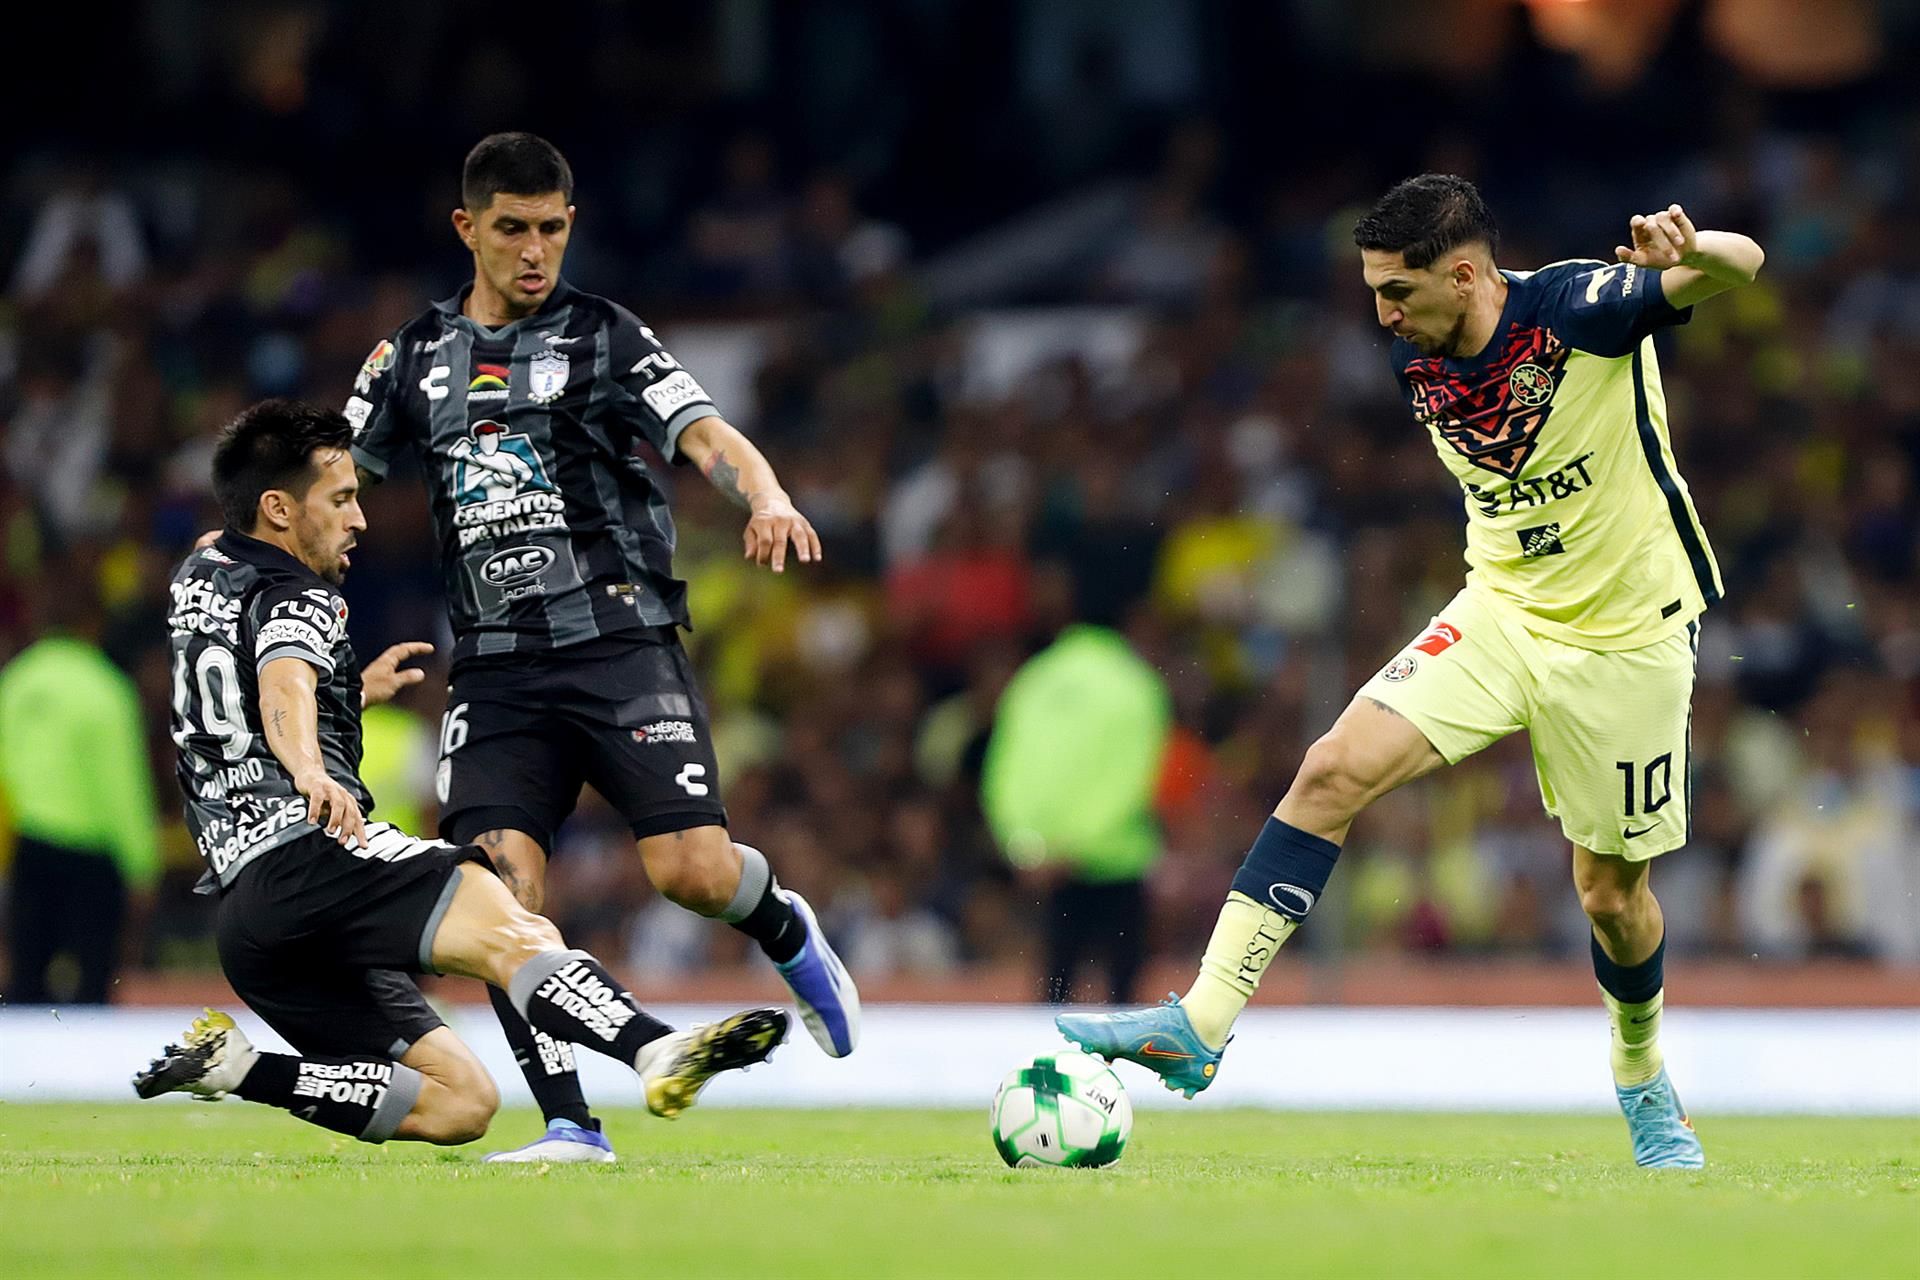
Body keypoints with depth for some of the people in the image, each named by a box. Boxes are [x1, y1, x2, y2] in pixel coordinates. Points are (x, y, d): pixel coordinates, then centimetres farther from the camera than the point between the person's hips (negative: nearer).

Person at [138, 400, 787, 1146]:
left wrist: (352, 694, 53)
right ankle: (662, 1053, -56)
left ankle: (237, 1068, -4)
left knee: (460, 1105, 5)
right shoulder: (297, 599, -1)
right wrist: (310, 771, -45)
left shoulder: (198, 578, 26)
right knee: (513, 933, -31)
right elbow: (283, 684, -26)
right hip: (305, 855, -9)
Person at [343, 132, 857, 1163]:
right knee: (499, 883, -15)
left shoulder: (606, 339, 4)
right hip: (496, 670, 3)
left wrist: (765, 497, -30)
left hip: (621, 643, -3)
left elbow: (704, 433, -9)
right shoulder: (414, 356, 15)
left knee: (693, 869, -16)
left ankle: (785, 932, 20)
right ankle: (569, 1126, -8)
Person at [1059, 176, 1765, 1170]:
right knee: (1334, 771, -16)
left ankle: (1643, 1081, 36)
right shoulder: (1418, 365, -3)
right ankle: (1200, 1022, -18)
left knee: (1612, 893, 5)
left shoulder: (1579, 308, -21)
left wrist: (1692, 251, -53)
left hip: (1627, 638, -4)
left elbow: (1740, 268, -32)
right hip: (1500, 611, 4)